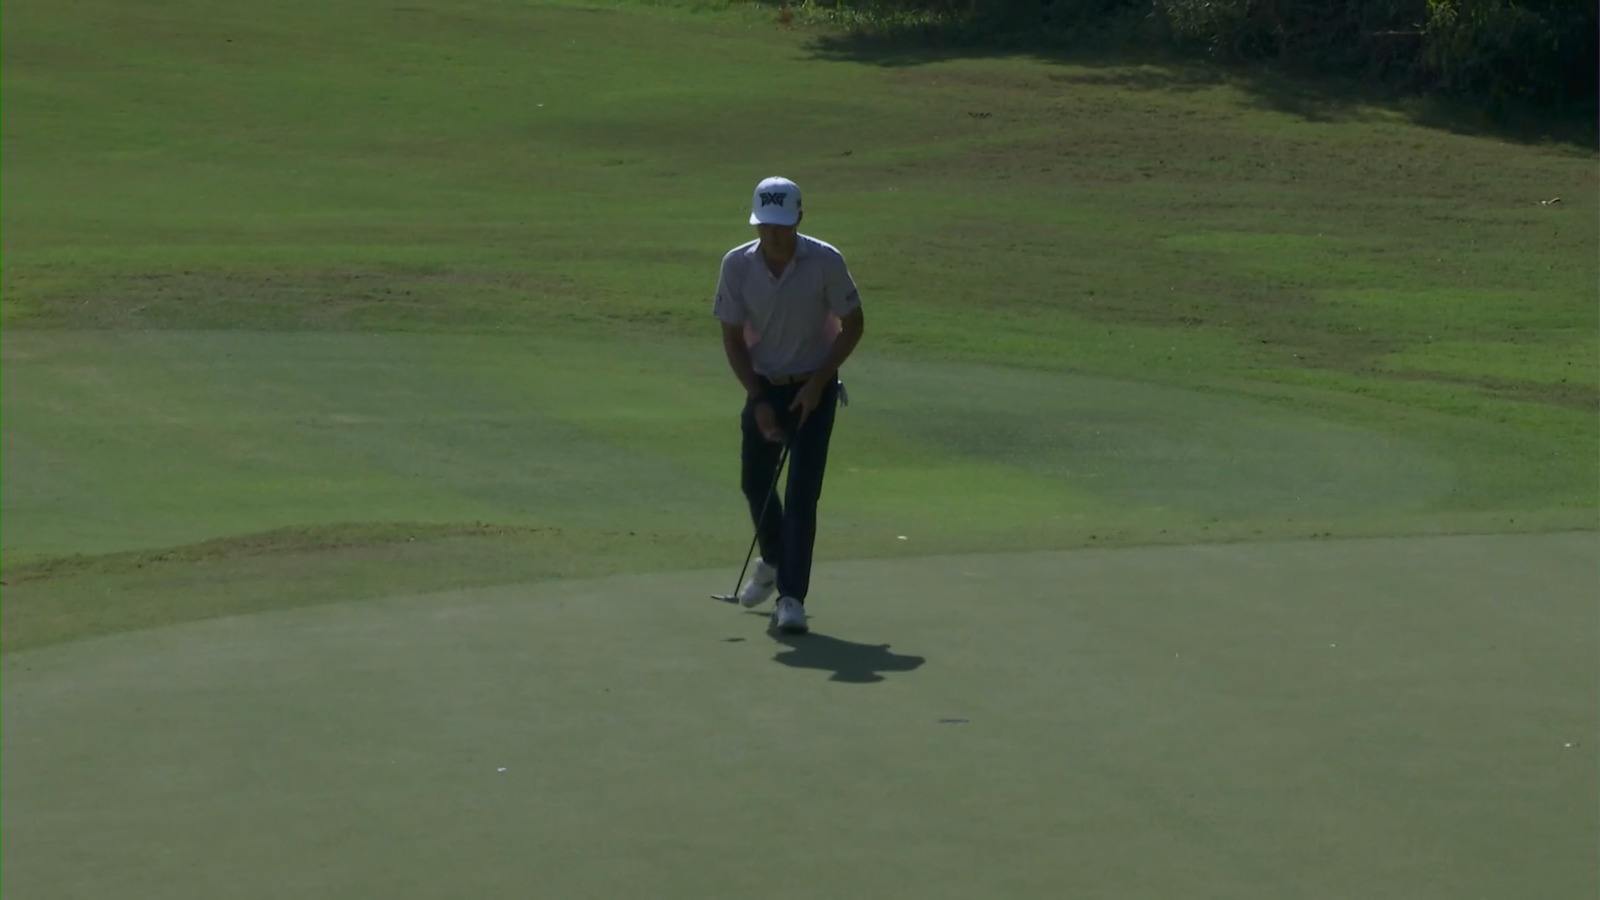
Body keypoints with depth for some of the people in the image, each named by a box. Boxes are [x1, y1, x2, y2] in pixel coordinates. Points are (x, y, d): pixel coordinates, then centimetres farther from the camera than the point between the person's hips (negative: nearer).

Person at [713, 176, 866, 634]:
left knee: (802, 492, -11)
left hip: (813, 389, -3)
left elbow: (853, 325, -7)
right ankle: (774, 561, 43)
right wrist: (757, 400, -10)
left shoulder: (825, 262, -18)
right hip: (764, 386, 3)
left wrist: (819, 381, -14)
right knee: (754, 482, 14)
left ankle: (792, 597, -9)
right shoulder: (737, 265, -12)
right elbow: (732, 338, -4)